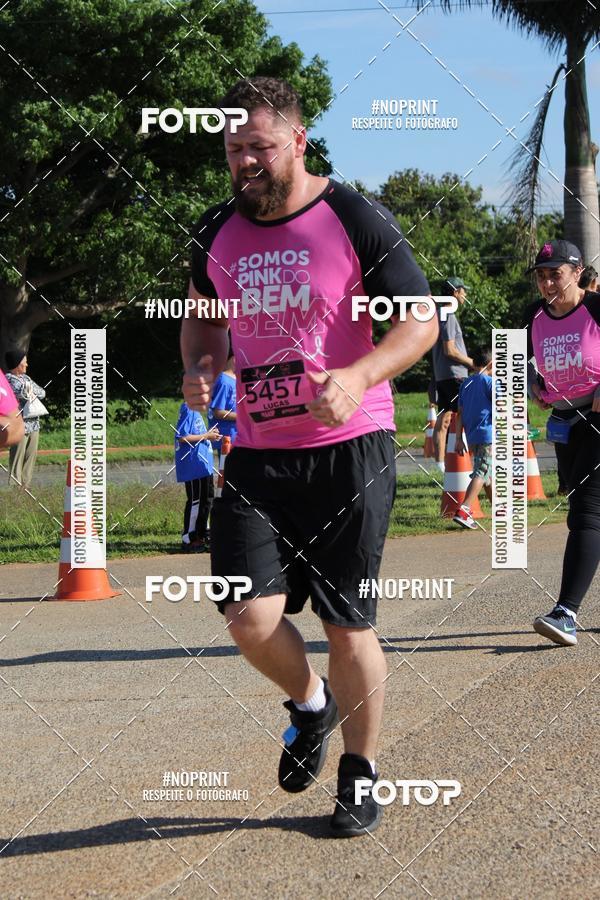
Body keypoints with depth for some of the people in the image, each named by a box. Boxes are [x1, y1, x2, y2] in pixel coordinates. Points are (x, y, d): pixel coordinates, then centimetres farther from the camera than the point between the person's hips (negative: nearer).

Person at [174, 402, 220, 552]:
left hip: (203, 466, 10)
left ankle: (202, 535, 26)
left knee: (207, 497, 16)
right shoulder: (188, 410, -15)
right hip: (192, 465, -10)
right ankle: (188, 540, 3)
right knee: (195, 500, -4)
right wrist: (206, 436, -16)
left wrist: (210, 434, 8)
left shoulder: (195, 411, 14)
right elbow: (182, 437, -22)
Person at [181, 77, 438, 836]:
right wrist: (198, 368, 1)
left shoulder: (355, 221, -7)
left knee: (348, 623, 4)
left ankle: (360, 771, 24)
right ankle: (309, 703, 24)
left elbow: (421, 321, -7)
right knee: (249, 615, -9)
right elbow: (203, 318, 24)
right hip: (257, 453, 4)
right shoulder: (215, 235, 7)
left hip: (350, 448, -3)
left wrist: (358, 377, -25)